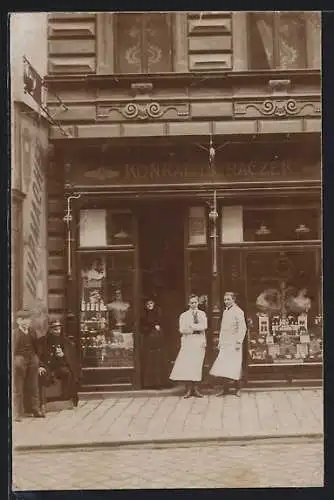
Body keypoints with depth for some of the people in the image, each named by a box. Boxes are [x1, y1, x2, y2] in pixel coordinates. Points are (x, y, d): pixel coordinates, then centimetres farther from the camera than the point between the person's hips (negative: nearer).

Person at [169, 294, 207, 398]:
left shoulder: (202, 314, 15)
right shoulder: (184, 315, 9)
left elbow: (204, 326, -1)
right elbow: (182, 329, -3)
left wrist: (192, 326, -9)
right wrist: (197, 327, -10)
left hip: (200, 340, 2)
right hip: (188, 340, -2)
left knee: (197, 365, -1)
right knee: (187, 364, -10)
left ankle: (195, 389, 2)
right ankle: (188, 389, -7)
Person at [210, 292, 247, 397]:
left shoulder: (238, 312, -7)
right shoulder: (225, 312, 17)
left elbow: (242, 328, -11)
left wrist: (239, 342, -16)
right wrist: (220, 341, 19)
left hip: (234, 343, -7)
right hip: (225, 343, 7)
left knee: (234, 365, -4)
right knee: (223, 366, 1)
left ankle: (237, 388, 7)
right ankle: (225, 388, 6)